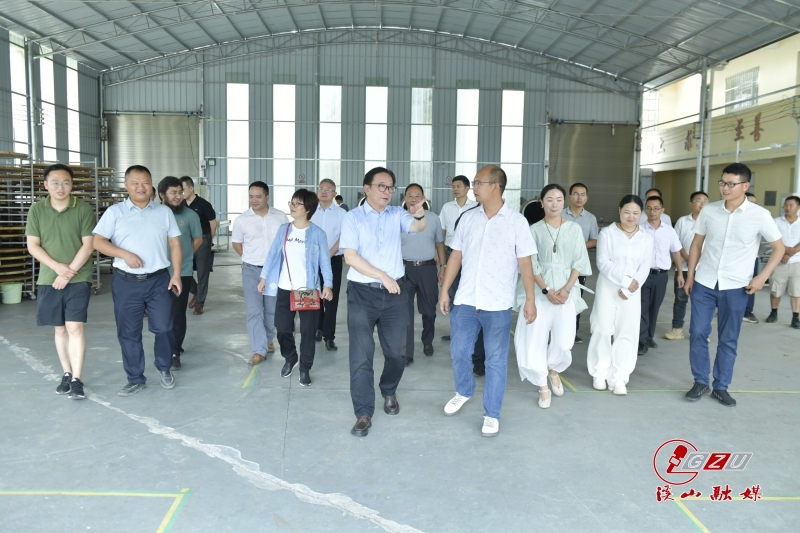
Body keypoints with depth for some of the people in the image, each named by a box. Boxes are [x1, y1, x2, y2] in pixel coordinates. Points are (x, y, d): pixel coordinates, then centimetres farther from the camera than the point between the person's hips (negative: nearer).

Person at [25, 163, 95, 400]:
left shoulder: (84, 209, -3)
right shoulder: (36, 210, 4)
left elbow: (89, 245, -6)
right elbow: (32, 245, 1)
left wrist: (69, 272, -12)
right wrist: (58, 267, -13)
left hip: (78, 279, -3)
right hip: (49, 280, 3)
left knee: (75, 327, -7)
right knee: (60, 329, 10)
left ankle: (77, 379, -2)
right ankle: (67, 374, 22)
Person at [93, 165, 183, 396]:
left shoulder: (164, 212, 6)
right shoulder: (114, 212, 2)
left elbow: (175, 243, 6)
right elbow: (98, 242, -3)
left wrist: (176, 274, -1)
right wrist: (125, 254, -17)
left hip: (159, 280, 0)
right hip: (126, 282, 0)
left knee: (163, 327, 3)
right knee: (128, 333, 6)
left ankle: (164, 368, 28)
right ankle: (136, 379, 20)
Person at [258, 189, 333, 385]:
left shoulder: (318, 233, -6)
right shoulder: (283, 229, 5)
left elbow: (325, 261, -7)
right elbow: (273, 254, 9)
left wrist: (327, 285, -17)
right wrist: (264, 277, 5)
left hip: (308, 290, -3)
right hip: (284, 289, 3)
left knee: (308, 331, 3)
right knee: (283, 328, 8)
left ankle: (305, 368, 19)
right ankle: (290, 359, 35)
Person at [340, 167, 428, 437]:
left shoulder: (397, 214, 5)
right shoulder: (352, 218, -3)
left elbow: (419, 228, -13)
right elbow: (350, 256, -12)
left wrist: (419, 215, -37)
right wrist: (383, 276, -17)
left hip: (394, 292, 3)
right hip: (362, 293, -3)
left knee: (396, 351, 14)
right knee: (361, 355, -3)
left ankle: (389, 392, 42)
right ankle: (364, 413, 10)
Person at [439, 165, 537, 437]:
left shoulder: (516, 221, -5)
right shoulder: (468, 218, 6)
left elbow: (525, 263, -5)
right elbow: (456, 256, 9)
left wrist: (530, 299, -8)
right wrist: (444, 290, 6)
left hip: (497, 303, -3)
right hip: (465, 300, 4)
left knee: (496, 360, 5)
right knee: (459, 352, 13)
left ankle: (491, 415, 18)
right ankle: (463, 392, 40)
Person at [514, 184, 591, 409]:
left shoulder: (574, 229, 4)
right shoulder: (535, 230, 0)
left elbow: (579, 263, 2)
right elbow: (532, 265, -3)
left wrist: (566, 289, -10)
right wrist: (546, 291, -12)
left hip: (567, 290, 1)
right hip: (540, 290, -1)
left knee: (564, 341, 0)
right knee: (535, 337, -4)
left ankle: (554, 370, 33)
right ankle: (543, 387, 12)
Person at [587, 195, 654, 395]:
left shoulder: (647, 238, 5)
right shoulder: (607, 233, -4)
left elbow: (645, 268, -1)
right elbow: (603, 263, -11)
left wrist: (629, 289, -12)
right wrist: (625, 280, -18)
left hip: (632, 291, 2)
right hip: (607, 287, -2)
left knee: (627, 334, 1)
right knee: (603, 330, 1)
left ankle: (618, 378, 10)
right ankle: (600, 373, 16)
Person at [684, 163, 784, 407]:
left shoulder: (760, 215, -7)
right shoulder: (708, 211, -1)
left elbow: (779, 248, 2)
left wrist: (762, 277, -9)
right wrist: (690, 276, 5)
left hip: (735, 287, -2)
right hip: (704, 283, 2)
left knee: (728, 339, 8)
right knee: (697, 333, 3)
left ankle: (721, 387, 22)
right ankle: (700, 382, 19)